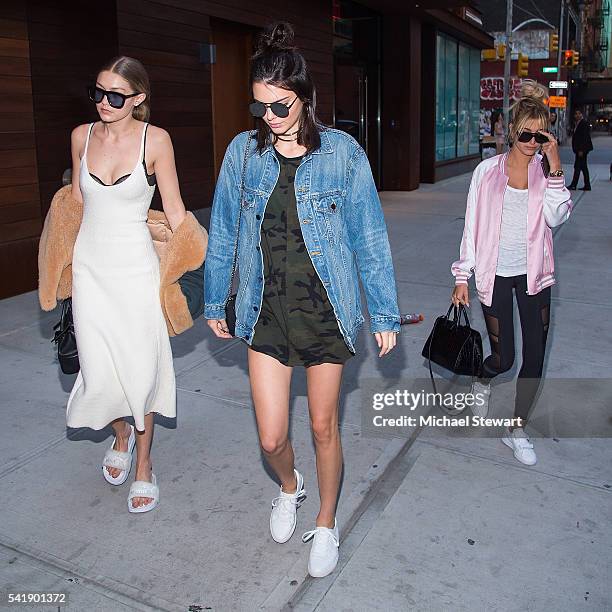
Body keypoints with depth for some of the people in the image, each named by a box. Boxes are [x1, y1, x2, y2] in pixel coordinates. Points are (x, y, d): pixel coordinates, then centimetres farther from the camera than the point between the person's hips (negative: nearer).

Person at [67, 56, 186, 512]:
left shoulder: (155, 139, -7)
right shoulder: (82, 136, 3)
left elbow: (174, 209, -3)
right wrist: (66, 260, 20)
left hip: (136, 268, -3)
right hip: (91, 267, 3)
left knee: (141, 369, 3)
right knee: (101, 374, 1)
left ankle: (144, 464, 25)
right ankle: (121, 436, 35)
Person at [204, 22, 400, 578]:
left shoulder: (342, 152, -7)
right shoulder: (243, 152, 0)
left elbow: (369, 238, -3)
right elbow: (222, 235, 8)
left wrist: (385, 314, -2)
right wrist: (215, 303, 13)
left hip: (326, 309, -1)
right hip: (266, 311, 2)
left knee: (323, 427, 11)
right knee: (272, 438, 4)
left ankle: (326, 525, 37)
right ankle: (290, 488, 42)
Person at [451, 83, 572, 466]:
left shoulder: (547, 172, 1)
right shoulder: (488, 170, -3)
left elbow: (556, 218, -15)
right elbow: (473, 226, -1)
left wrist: (555, 167, -19)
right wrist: (463, 276, -3)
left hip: (534, 275, 2)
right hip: (495, 275, -2)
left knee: (535, 357, 4)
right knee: (503, 358, 1)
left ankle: (517, 429, 23)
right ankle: (484, 381, 40)